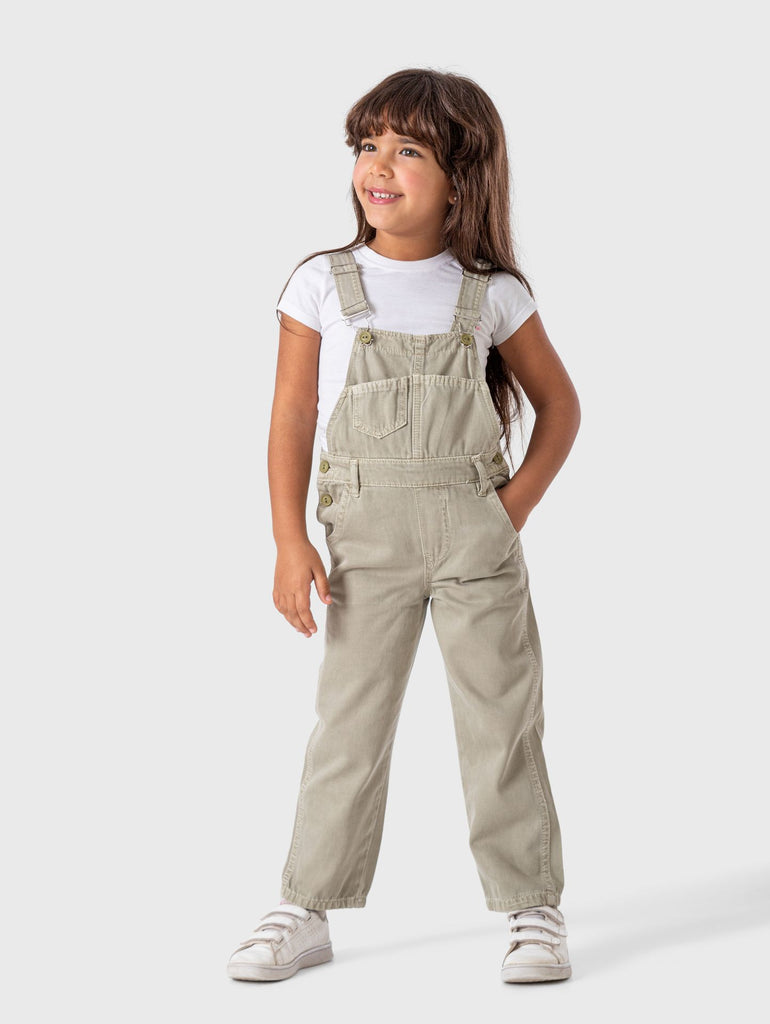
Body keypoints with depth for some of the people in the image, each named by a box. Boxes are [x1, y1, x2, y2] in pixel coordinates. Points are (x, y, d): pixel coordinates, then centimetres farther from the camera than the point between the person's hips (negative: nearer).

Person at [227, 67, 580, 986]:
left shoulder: (491, 294, 4)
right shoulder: (323, 284, 2)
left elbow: (559, 403, 14)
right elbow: (291, 420, 1)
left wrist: (520, 500, 1)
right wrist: (289, 542, -6)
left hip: (476, 532, 0)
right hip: (364, 534, 0)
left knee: (502, 721, 4)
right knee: (347, 722, 4)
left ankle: (532, 910, 16)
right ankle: (306, 912, 14)